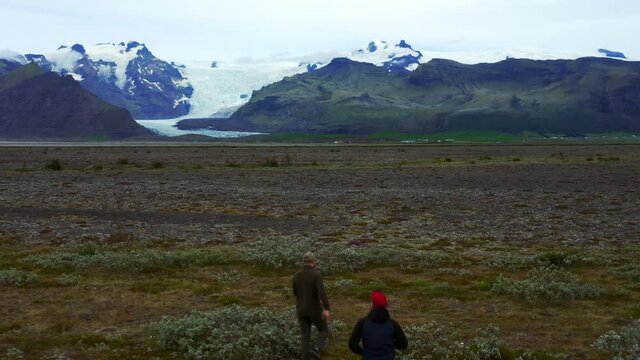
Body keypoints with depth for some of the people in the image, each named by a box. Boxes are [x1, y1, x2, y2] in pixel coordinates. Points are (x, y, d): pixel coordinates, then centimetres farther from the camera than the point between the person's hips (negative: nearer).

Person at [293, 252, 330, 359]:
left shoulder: (296, 276, -1)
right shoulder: (316, 274, -16)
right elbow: (322, 292, -30)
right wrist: (326, 309, -36)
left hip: (301, 311, 4)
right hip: (314, 310, -4)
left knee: (305, 338, 13)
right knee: (324, 330, 19)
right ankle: (316, 349, -7)